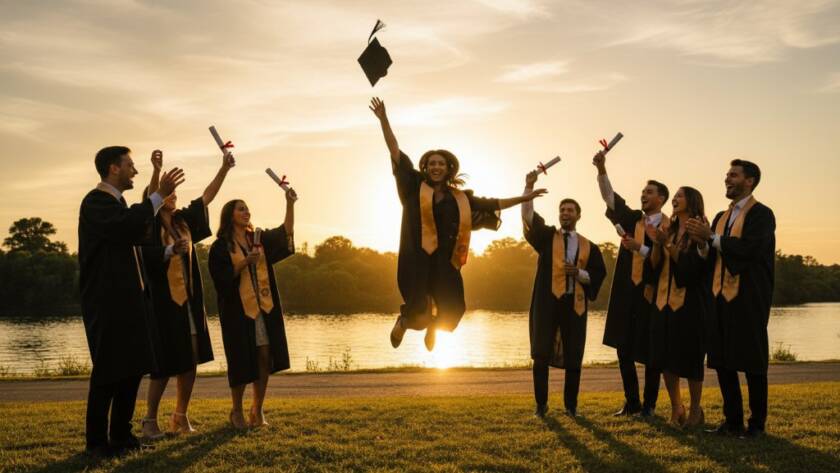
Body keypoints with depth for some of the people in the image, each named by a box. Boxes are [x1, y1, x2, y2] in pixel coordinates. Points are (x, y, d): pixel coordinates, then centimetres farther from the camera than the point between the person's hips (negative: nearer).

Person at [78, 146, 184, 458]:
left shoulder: (116, 202, 18)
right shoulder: (96, 201, -12)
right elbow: (126, 227, -31)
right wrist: (159, 195, -27)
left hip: (128, 300, 9)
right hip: (107, 303, -9)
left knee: (132, 368, 11)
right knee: (108, 371, -4)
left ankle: (121, 435, 20)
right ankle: (96, 442, 5)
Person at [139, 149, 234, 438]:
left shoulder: (183, 221, 12)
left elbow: (207, 197, 16)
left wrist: (224, 168, 8)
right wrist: (156, 171, -42)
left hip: (189, 302, 6)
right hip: (163, 302, -6)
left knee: (190, 363, 7)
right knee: (164, 365, -4)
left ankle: (180, 418, 19)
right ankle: (149, 419, 9)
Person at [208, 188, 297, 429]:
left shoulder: (259, 239, 12)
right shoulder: (220, 247, -2)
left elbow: (286, 233, -1)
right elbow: (222, 278, -10)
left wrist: (290, 203, -12)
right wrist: (246, 262, -20)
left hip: (265, 307, 4)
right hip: (238, 309, -4)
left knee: (265, 358, 0)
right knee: (241, 362, 0)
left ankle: (257, 410, 11)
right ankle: (237, 411, 16)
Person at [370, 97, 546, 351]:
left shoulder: (460, 198, 13)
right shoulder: (415, 186, 6)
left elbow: (491, 204, 23)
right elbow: (395, 151, 2)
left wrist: (525, 198, 24)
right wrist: (383, 119, -3)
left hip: (445, 261, 3)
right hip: (416, 257, -3)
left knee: (452, 310, -5)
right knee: (418, 310, -15)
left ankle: (433, 327, 34)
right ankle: (403, 322, 25)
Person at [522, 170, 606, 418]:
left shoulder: (588, 246, 11)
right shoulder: (546, 236, 8)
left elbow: (599, 274, 8)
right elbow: (528, 217, -6)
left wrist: (579, 273, -11)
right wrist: (529, 186, -17)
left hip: (575, 304, 1)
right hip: (547, 301, -1)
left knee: (573, 358, 2)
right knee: (541, 355, -3)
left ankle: (571, 404, 15)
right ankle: (541, 404, 6)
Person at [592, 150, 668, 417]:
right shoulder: (632, 219, 11)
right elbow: (610, 198, -1)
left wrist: (640, 248, -21)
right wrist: (601, 170, -14)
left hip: (650, 294, -5)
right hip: (625, 293, 5)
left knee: (649, 352, 3)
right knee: (624, 349, 7)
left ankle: (649, 404, 15)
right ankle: (632, 403, 17)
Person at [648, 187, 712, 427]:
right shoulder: (670, 230, 14)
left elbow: (693, 264, -14)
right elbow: (656, 264, 9)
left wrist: (668, 245, -18)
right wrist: (656, 244, -8)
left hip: (690, 301, -6)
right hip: (665, 299, 6)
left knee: (689, 356, -1)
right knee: (665, 357, 4)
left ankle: (695, 410, 12)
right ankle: (676, 408, 16)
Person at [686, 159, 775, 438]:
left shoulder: (761, 214, -7)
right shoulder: (721, 217, 16)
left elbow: (750, 248, -22)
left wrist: (711, 237, -17)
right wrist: (702, 241, -5)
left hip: (749, 299, -7)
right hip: (722, 297, 7)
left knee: (752, 362, 0)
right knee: (722, 361, 8)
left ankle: (757, 424, 11)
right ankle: (733, 421, 18)